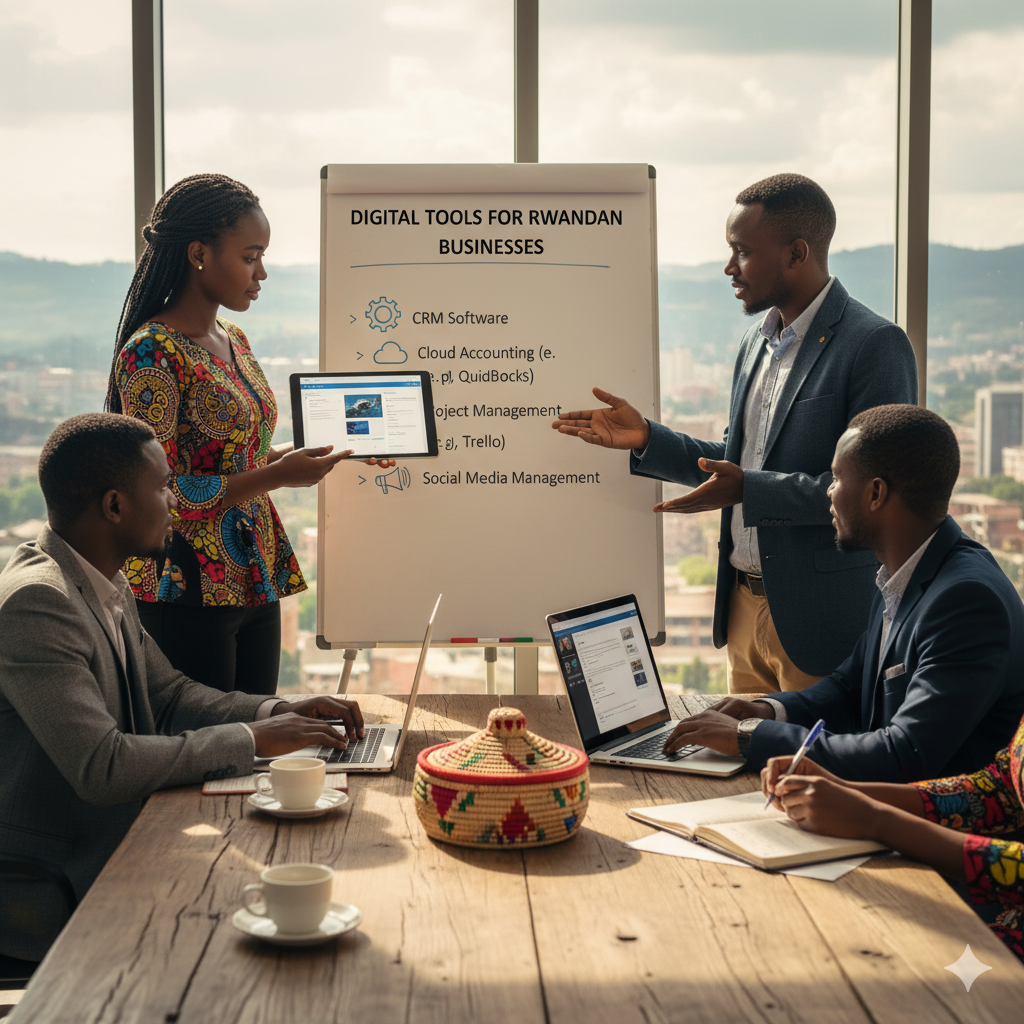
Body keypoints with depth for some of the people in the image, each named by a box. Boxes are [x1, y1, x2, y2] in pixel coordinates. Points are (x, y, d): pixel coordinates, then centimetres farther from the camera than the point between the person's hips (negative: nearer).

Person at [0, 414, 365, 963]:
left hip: (117, 843, 9)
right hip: (49, 891, -9)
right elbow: (101, 767, -30)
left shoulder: (107, 587, 9)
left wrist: (277, 712, -1)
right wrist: (250, 739, -21)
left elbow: (168, 695, 16)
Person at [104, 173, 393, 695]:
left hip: (256, 582, 8)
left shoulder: (233, 342, 11)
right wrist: (277, 475, -19)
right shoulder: (150, 355, -15)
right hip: (186, 595, -8)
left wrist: (335, 450, 8)